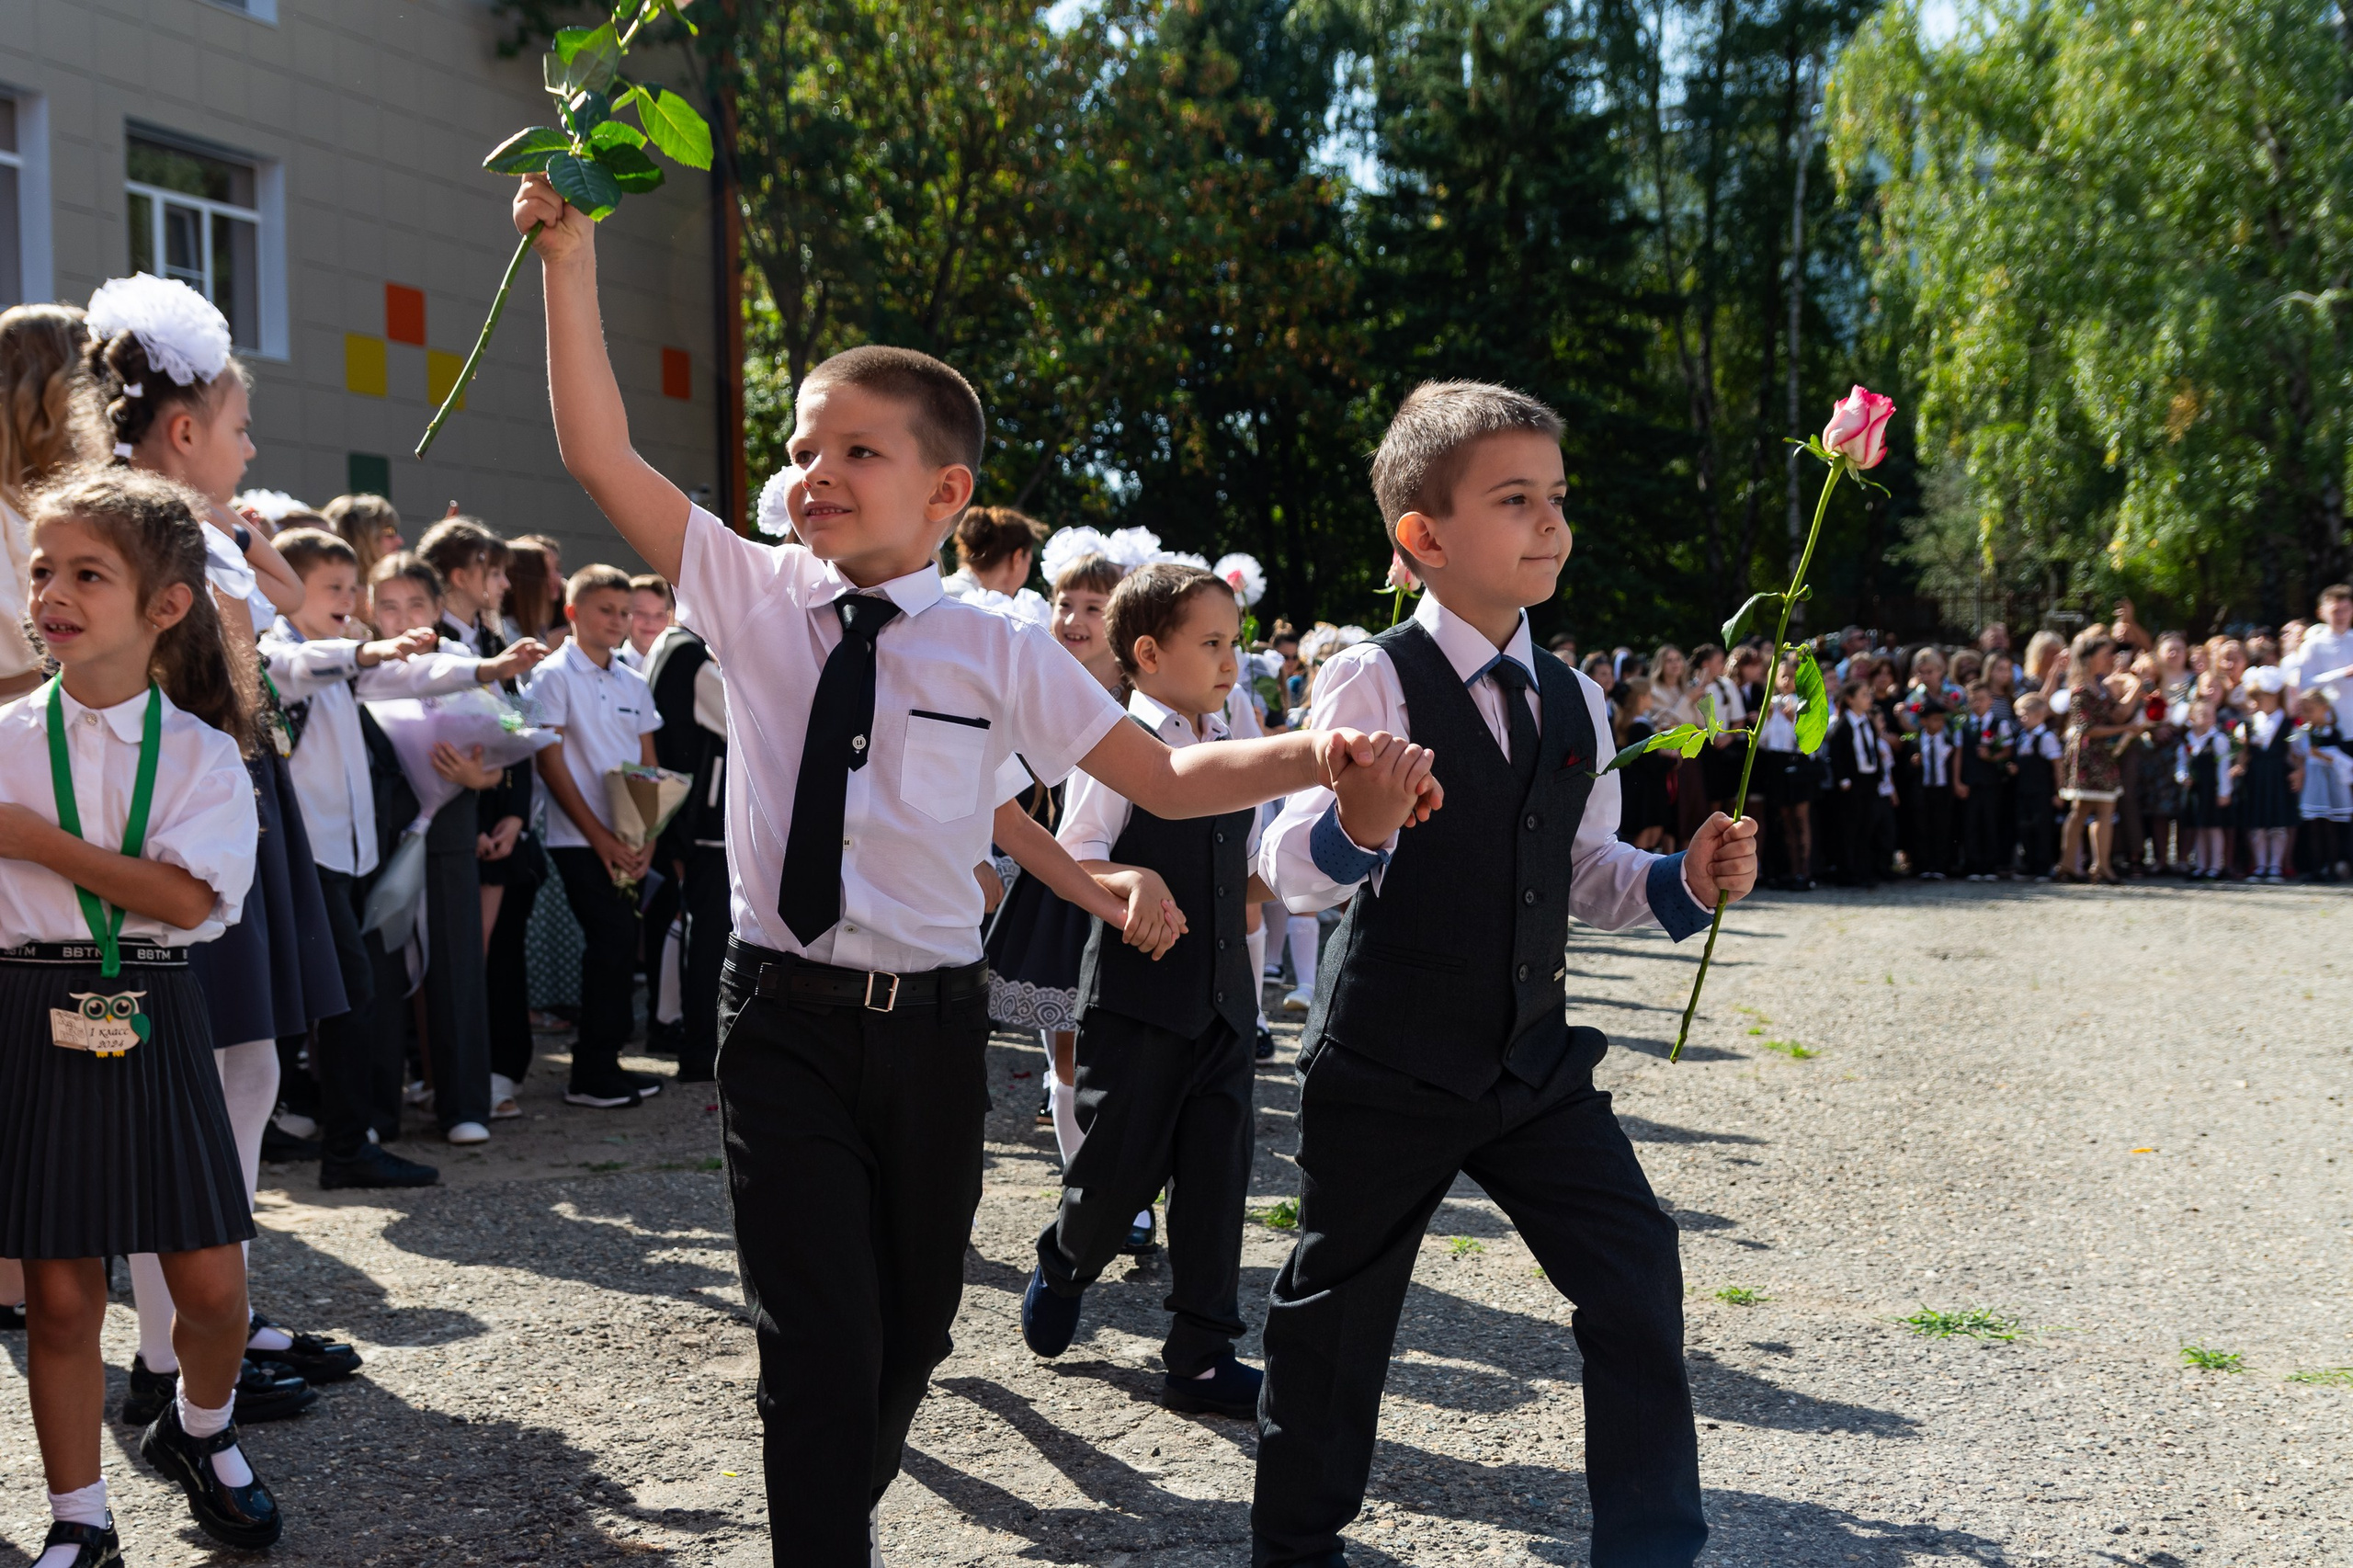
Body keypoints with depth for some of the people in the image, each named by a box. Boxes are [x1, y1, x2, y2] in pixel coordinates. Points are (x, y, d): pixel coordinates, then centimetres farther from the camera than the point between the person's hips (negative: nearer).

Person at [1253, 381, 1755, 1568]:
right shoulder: (1373, 681, -13)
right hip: (1387, 1068, -5)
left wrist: (1684, 884, -2)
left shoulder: (1574, 702, 7)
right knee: (1341, 1304, 7)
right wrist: (1353, 829, -43)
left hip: (1536, 1059, 5)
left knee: (1637, 1279, -1)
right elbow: (1288, 870, -21)